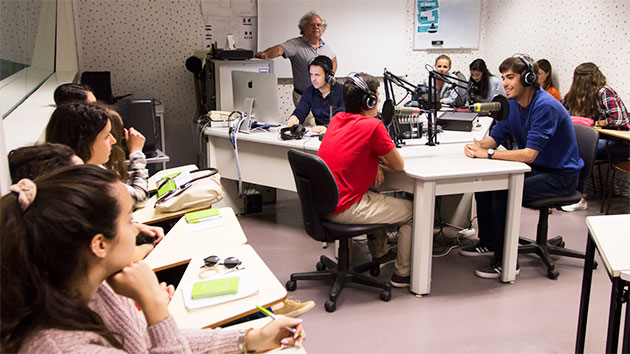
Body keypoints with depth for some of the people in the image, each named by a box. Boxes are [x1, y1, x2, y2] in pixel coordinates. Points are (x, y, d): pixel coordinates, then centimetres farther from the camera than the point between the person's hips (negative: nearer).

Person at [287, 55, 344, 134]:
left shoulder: (342, 91, -8)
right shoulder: (309, 92, 8)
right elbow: (300, 112, 4)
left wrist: (327, 127, -36)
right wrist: (293, 119, -21)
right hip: (319, 134, 3)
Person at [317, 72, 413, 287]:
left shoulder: (337, 120, 7)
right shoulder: (373, 126, -17)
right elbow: (399, 166, -8)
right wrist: (381, 160, 12)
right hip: (344, 209, -8)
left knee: (375, 197, 35)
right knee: (412, 211, 9)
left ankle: (380, 253, 47)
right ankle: (402, 274, 20)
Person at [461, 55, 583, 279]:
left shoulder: (546, 106, -25)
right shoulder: (512, 103, 2)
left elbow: (530, 154, -31)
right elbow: (496, 137, 3)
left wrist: (488, 154, -31)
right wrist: (477, 145, -19)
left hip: (560, 176, -9)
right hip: (533, 169, 9)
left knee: (502, 193, -26)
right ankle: (488, 243, 15)